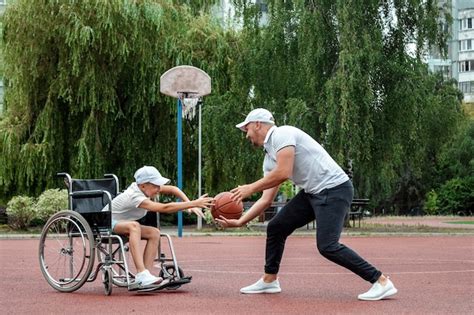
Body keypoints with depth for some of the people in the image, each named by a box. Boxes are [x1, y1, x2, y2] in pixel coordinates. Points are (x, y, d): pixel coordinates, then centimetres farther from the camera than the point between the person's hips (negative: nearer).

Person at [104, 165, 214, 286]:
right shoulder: (135, 197, -32)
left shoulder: (145, 188, -7)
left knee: (154, 233, -12)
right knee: (134, 226, -39)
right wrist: (194, 203, -44)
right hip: (107, 224, -9)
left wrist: (190, 205, -14)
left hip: (122, 224, 9)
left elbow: (172, 189, 0)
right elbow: (165, 208, -41)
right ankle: (141, 274, -44)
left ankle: (146, 274, -18)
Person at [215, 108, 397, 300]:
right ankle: (269, 281, 24)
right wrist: (239, 222, 12)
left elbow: (283, 173, -22)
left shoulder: (282, 134, -11)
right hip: (313, 193, 10)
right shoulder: (269, 157, 17)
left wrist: (250, 188, -12)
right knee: (275, 227, 10)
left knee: (327, 246, -19)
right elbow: (266, 200, 17)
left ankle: (381, 282, -11)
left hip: (334, 189, -10)